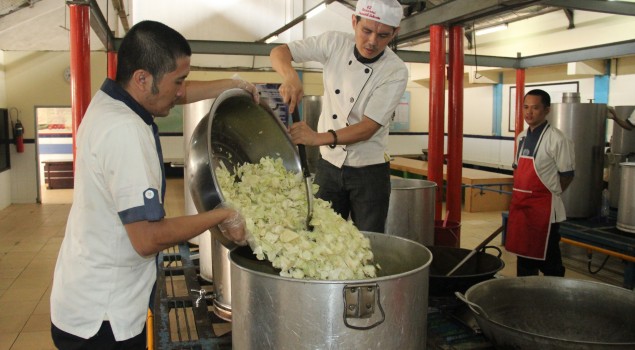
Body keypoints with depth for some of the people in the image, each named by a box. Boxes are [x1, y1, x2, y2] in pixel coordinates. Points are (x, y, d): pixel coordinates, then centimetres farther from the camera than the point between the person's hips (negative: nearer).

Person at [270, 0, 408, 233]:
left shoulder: (396, 72, -15)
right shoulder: (335, 44, -7)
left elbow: (369, 127, -21)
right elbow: (279, 52, -5)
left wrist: (318, 138, -35)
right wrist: (290, 76, -28)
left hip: (369, 172, -2)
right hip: (329, 165, 2)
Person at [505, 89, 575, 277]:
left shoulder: (556, 139, -13)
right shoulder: (522, 137, 9)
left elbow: (567, 175, -9)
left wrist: (552, 193, 1)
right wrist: (519, 194, 10)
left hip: (544, 208, -7)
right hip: (520, 206, 7)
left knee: (548, 260, 4)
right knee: (523, 254, 17)